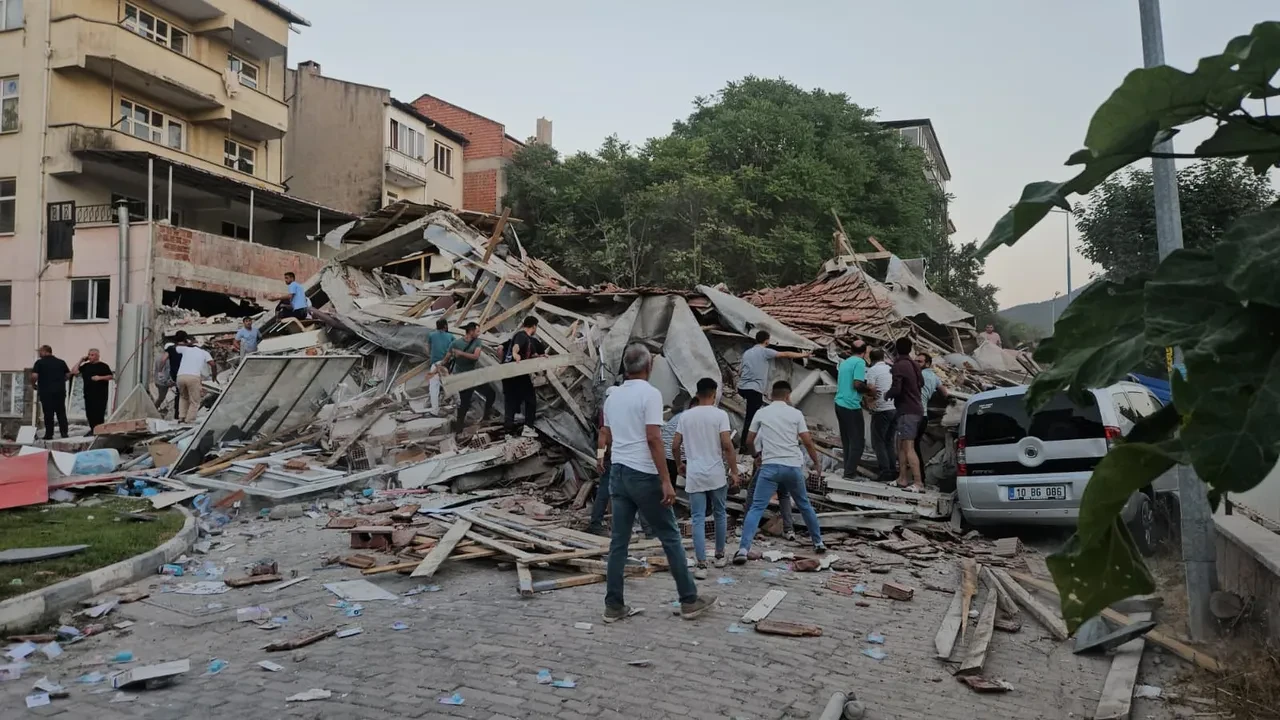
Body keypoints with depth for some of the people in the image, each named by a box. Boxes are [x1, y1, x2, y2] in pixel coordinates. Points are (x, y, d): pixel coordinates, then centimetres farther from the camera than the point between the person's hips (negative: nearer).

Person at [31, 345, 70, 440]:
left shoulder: (40, 362, -4)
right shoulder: (61, 362, 8)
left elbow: (34, 376, -13)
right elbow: (68, 375, 9)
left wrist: (33, 384, 5)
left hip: (46, 391, -3)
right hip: (60, 391, 3)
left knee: (48, 414, 2)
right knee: (61, 413, 8)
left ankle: (49, 434, 4)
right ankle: (64, 433, 5)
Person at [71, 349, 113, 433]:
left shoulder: (103, 366, 1)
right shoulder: (86, 366, 15)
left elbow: (111, 376, -3)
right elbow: (74, 371, 9)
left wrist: (100, 377, -18)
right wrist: (81, 360, 7)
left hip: (100, 395, -5)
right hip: (88, 394, 5)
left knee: (99, 413, -6)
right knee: (89, 413, 6)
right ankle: (93, 430, 15)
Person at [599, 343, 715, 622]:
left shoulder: (613, 396, 11)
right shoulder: (650, 393, -12)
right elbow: (653, 439, -18)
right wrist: (666, 480, -16)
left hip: (618, 473, 7)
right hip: (644, 475, -7)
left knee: (619, 541, 9)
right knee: (670, 537, 4)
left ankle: (613, 606, 11)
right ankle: (689, 600, 12)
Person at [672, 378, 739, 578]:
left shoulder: (685, 415, 5)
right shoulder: (720, 414, -4)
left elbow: (675, 445, 6)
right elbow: (727, 445, -12)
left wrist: (681, 464, 24)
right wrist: (734, 472, -5)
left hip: (694, 475, 1)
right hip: (716, 474, -1)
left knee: (698, 519, 1)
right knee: (719, 514, 18)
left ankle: (701, 565, -4)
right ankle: (719, 555, 30)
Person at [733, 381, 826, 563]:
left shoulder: (761, 413, 5)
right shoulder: (795, 413, 4)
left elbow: (749, 441, 12)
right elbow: (807, 441, 1)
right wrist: (817, 463, 15)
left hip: (770, 466, -1)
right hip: (793, 466, 1)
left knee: (756, 508, -4)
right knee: (804, 505, 22)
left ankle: (743, 549, -17)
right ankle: (818, 543, 33)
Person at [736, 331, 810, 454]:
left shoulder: (747, 353, 16)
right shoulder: (765, 351, -2)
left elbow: (740, 373, 17)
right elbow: (785, 354, 3)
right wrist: (802, 355, 14)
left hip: (742, 387, 7)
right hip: (754, 389, -7)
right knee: (750, 417, -5)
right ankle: (743, 446, -7)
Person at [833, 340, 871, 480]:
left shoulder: (844, 362, 15)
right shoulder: (860, 362, -9)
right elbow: (857, 384, -18)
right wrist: (869, 389, -1)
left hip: (840, 404, 8)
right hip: (851, 406, -8)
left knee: (847, 440, 14)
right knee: (858, 441, -2)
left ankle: (849, 469, 17)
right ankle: (850, 472, -4)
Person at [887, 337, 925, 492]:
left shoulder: (899, 365, -14)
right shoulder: (913, 364, 12)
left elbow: (896, 389, -22)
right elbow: (921, 382, 26)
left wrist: (887, 395, 0)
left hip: (907, 411, -9)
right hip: (916, 408, 9)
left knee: (909, 448, -11)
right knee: (900, 444, 16)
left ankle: (918, 483, -15)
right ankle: (903, 479, 19)